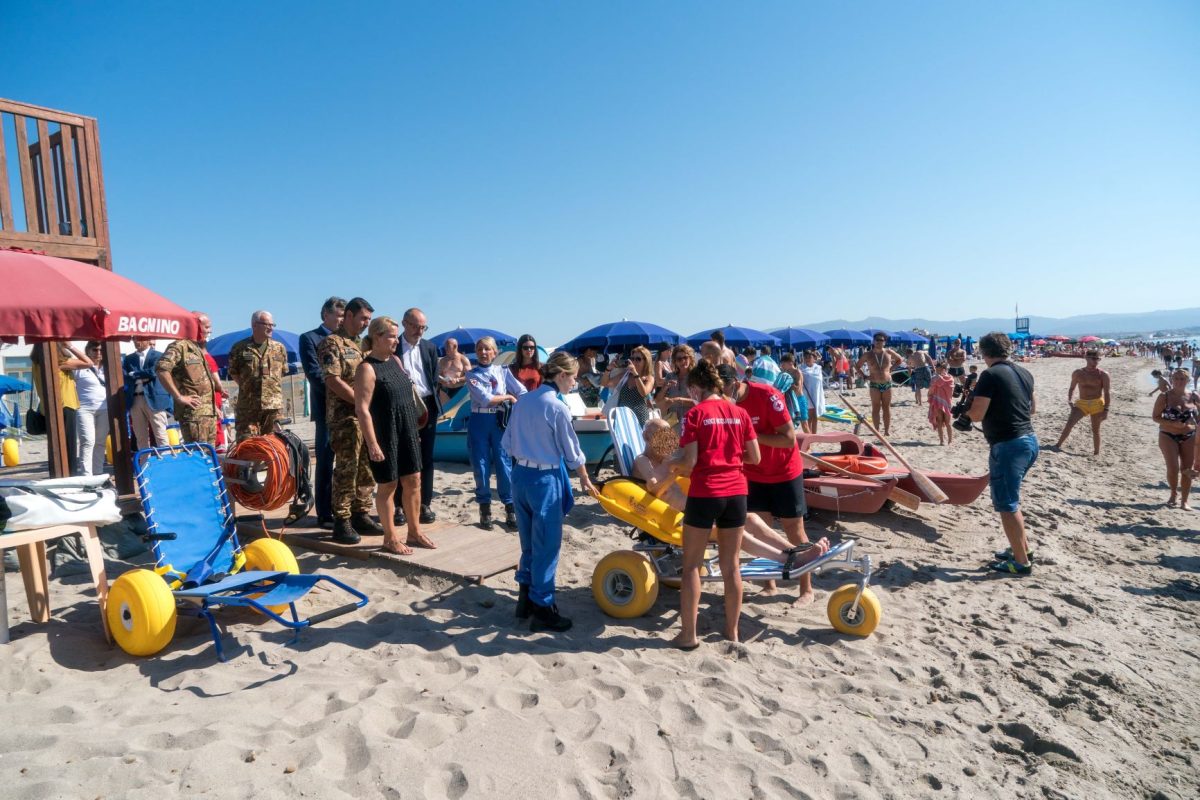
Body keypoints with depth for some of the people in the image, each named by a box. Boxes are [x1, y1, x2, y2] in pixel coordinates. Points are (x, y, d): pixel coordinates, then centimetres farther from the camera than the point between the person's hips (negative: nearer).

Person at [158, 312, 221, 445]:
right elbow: (161, 369, -22)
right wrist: (179, 397, -20)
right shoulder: (180, 346, -8)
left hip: (209, 412, 9)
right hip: (193, 412, -9)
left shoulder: (201, 349, 21)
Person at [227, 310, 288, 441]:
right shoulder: (239, 348, 1)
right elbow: (233, 373, 10)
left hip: (274, 405, 2)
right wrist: (247, 387, 8)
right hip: (247, 406, -2)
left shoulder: (279, 348, 7)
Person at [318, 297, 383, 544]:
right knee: (346, 469, -5)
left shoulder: (359, 345, 18)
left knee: (366, 469, 10)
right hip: (345, 417, -8)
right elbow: (333, 381, -16)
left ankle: (361, 515, 19)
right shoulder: (332, 343, -7)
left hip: (366, 416, 8)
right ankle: (341, 522, 2)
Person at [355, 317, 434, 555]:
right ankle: (390, 538, 17)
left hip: (408, 431, 7)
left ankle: (414, 532, 24)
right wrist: (372, 443, -22)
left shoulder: (395, 360, 10)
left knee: (413, 481, 11)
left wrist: (415, 426, 17)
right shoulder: (367, 368, -13)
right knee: (388, 485, 4)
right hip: (384, 434, -7)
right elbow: (362, 409, -18)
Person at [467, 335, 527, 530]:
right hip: (479, 422, -1)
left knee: (504, 465, 0)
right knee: (481, 467, 4)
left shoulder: (503, 371, 7)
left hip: (500, 422, 1)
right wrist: (507, 397, -3)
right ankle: (485, 510, 16)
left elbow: (522, 392, 3)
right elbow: (485, 398, -12)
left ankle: (510, 509, 10)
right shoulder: (472, 375, 1)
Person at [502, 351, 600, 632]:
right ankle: (542, 609, 14)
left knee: (529, 543, 19)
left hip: (520, 475, 7)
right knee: (547, 546, 5)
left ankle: (525, 599, 30)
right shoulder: (557, 407, -15)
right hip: (545, 480, -7)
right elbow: (572, 451, -5)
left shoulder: (523, 401, 4)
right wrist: (585, 481, 9)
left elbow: (508, 443, 9)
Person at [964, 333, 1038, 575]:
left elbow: (976, 415, -16)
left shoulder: (990, 375, -14)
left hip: (1008, 445, -9)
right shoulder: (1024, 372, 10)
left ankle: (1022, 562, 7)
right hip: (1029, 440, 9)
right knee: (1010, 500, 23)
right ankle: (1022, 548, 30)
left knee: (1007, 505, 1)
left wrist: (966, 409, 4)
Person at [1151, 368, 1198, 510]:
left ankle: (1184, 500, 17)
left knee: (1187, 470, 4)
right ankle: (1174, 494, 15)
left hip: (1189, 437, 3)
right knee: (1173, 468, -12)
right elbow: (1155, 417, -6)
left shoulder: (1194, 397, 1)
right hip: (1168, 436, -3)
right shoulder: (1165, 397, -6)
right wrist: (1173, 424, -19)